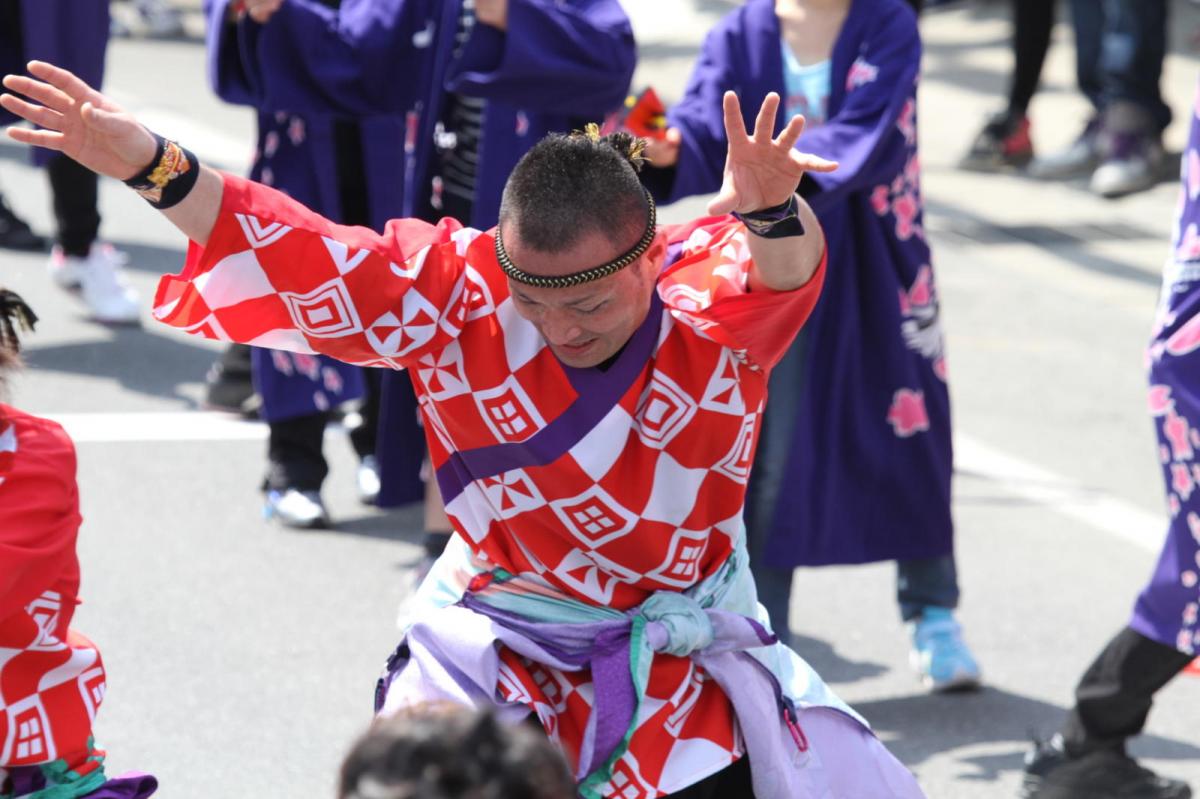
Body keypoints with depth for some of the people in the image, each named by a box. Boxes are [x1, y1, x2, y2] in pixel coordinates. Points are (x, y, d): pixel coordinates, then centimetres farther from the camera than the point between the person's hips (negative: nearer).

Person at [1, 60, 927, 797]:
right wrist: (148, 165, -23)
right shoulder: (458, 293, -13)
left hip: (680, 662, -1)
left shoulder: (714, 294, -20)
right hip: (496, 641, 1)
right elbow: (305, 256, -14)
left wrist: (771, 215, -65)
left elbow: (779, 272, -41)